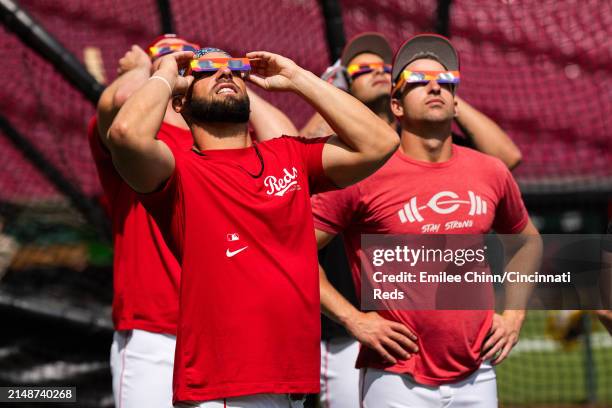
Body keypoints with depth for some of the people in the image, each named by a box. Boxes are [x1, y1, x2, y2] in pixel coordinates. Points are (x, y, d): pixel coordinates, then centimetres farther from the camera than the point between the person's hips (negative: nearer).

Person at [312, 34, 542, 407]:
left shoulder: (490, 173, 7)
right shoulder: (364, 174, -7)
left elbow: (527, 240, 25)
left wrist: (514, 314, 13)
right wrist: (353, 319, -10)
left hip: (477, 377, 4)